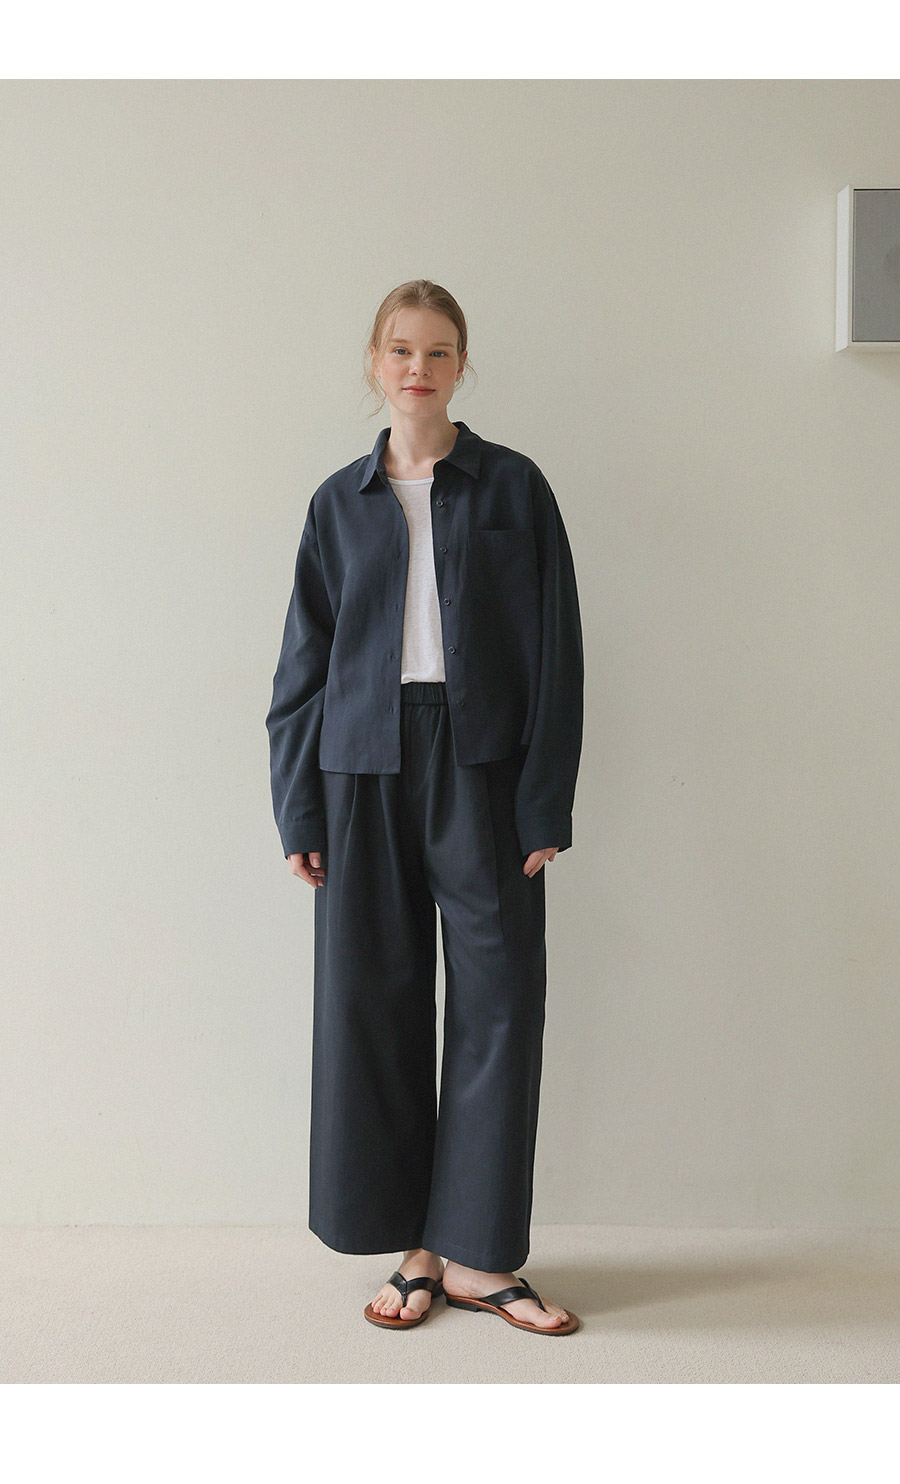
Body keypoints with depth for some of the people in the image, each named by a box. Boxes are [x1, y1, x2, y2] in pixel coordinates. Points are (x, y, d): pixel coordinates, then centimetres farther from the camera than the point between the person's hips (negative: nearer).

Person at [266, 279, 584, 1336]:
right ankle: (414, 1247, 18)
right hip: (367, 769, 2)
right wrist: (299, 809, 2)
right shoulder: (340, 502, 10)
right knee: (372, 999, 3)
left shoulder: (513, 487, 5)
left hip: (482, 764, -1)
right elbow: (305, 660, 9)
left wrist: (546, 803, -6)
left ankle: (476, 1252, 13)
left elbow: (555, 652, 1)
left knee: (499, 999, -1)